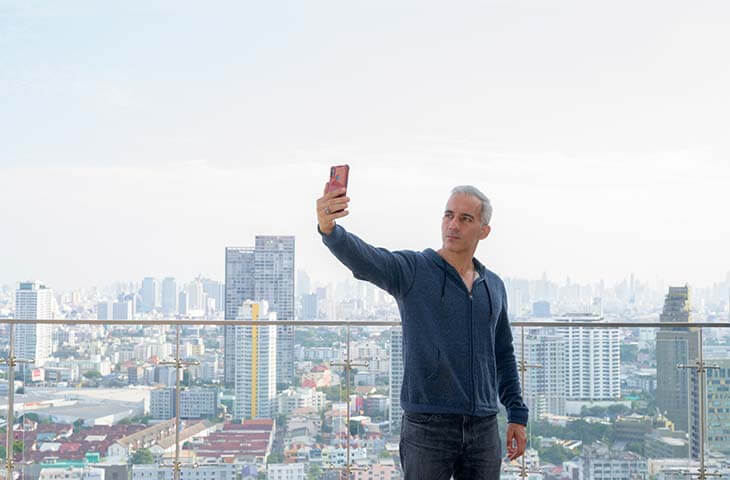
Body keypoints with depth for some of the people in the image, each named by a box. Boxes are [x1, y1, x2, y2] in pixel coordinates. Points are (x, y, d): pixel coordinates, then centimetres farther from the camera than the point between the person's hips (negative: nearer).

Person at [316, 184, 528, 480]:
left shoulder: (493, 286, 11)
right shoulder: (412, 270, -4)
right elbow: (363, 258, -24)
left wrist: (517, 415, 13)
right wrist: (329, 228, -44)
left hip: (484, 429, 4)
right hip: (427, 427, -4)